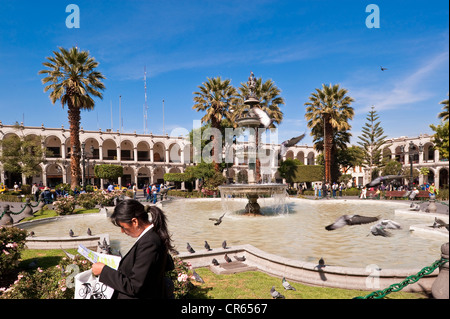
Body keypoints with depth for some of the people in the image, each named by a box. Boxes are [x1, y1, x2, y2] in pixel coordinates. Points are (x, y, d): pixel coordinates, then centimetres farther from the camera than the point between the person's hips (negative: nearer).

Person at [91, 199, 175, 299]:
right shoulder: (154, 234, 0)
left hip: (142, 296, -9)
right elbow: (169, 266, 12)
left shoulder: (148, 244, -28)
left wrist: (104, 270, -14)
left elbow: (134, 287, -23)